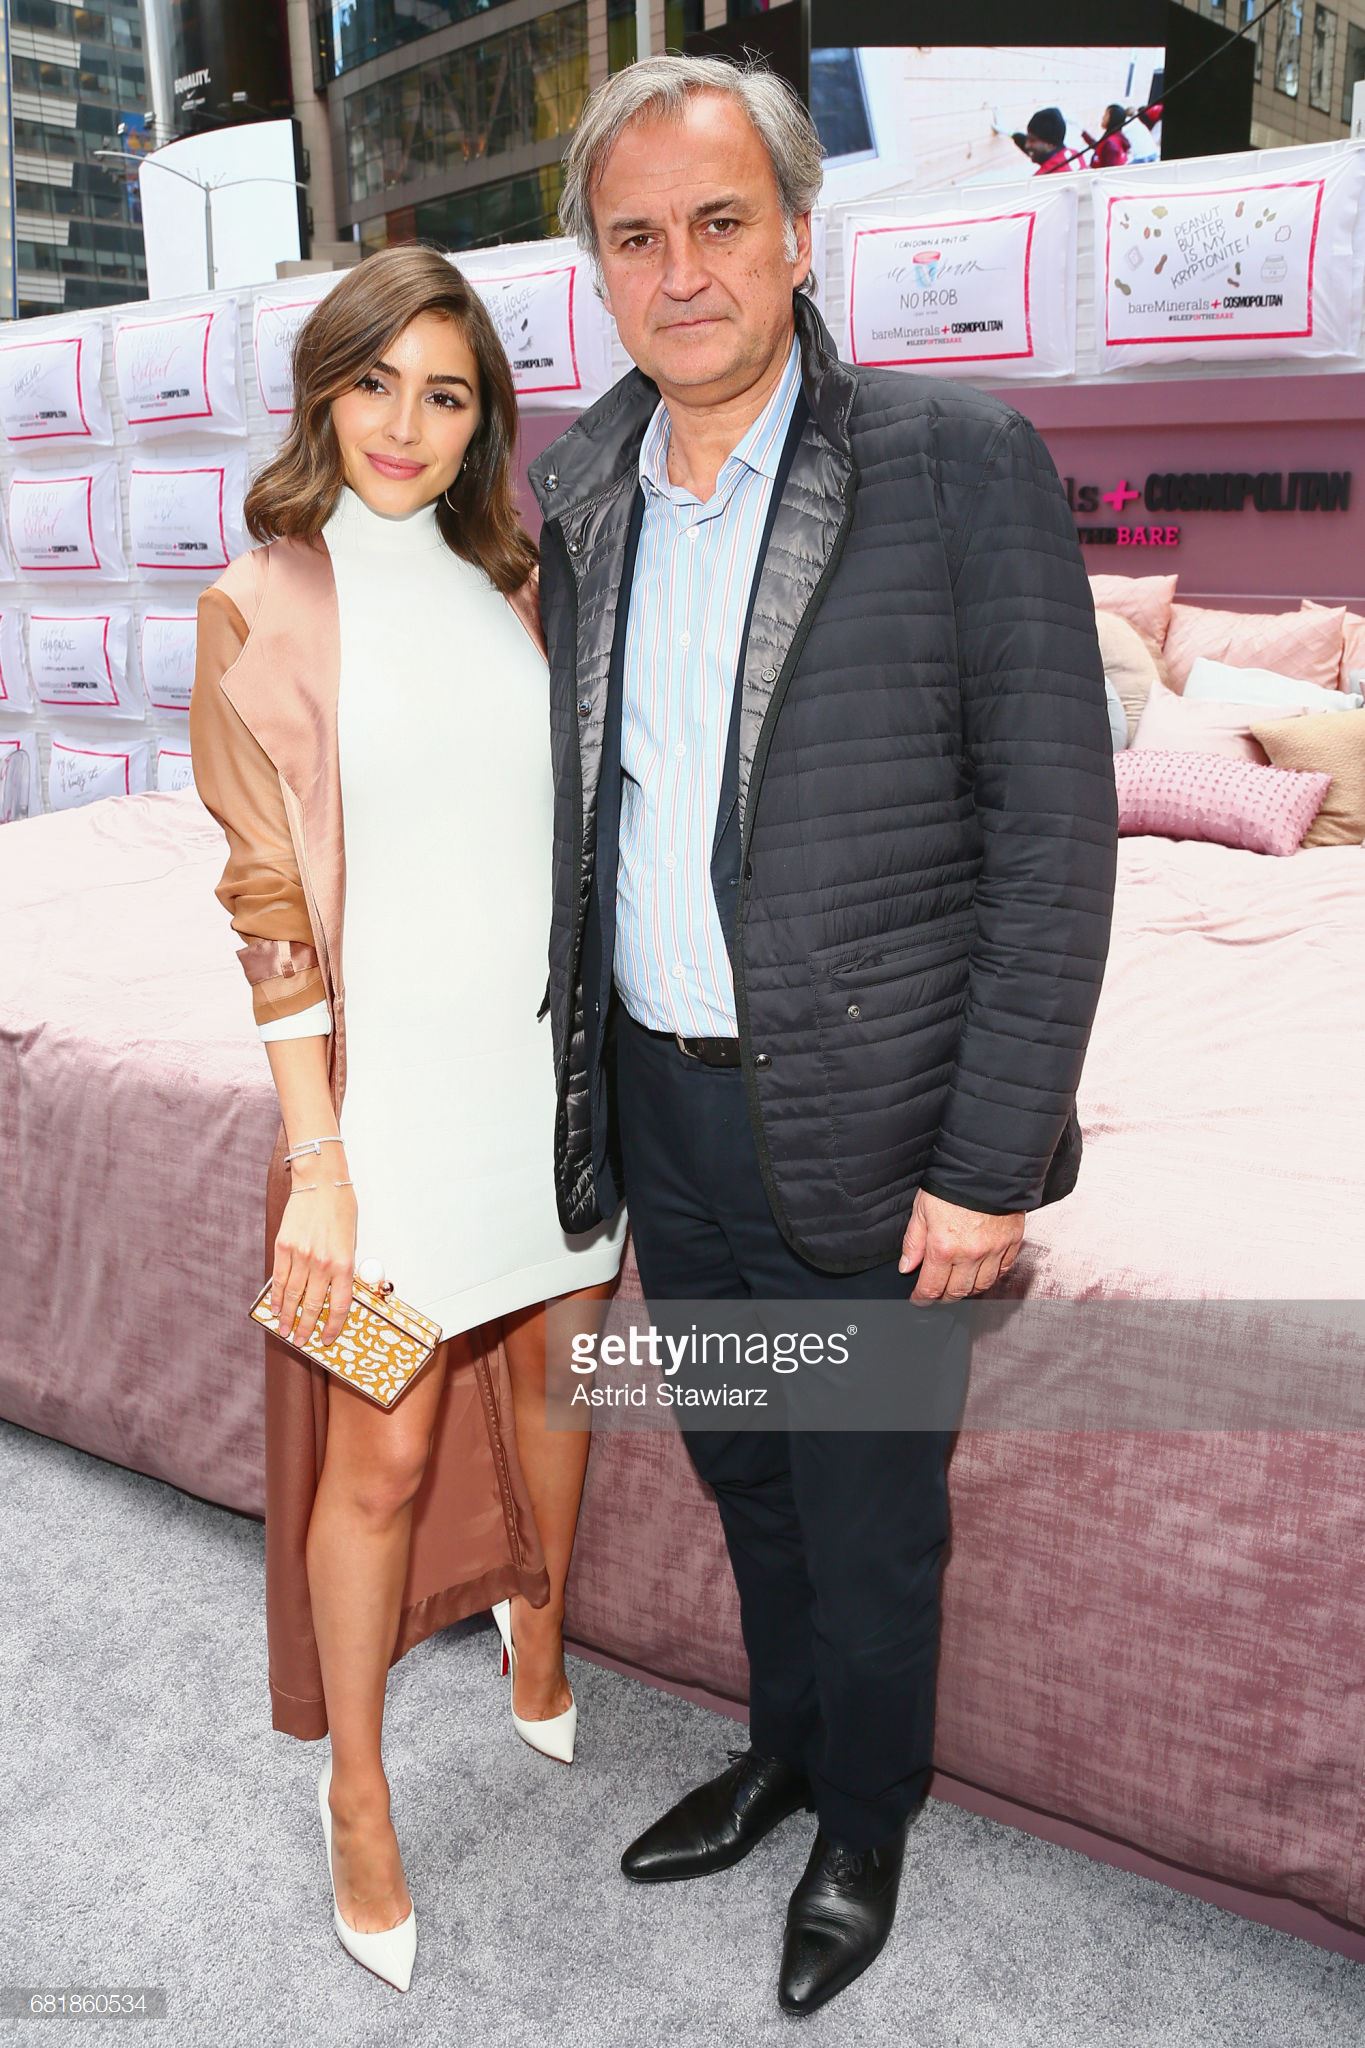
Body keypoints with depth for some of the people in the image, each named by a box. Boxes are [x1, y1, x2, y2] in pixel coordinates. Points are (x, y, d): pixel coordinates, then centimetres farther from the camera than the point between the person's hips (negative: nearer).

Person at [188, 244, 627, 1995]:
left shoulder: (509, 593, 9)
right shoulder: (265, 605, -5)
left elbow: (574, 829, 13)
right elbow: (268, 897, -9)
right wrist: (316, 1158, -13)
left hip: (553, 1060, 5)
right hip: (394, 1080, -5)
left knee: (552, 1376, 18)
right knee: (382, 1452, 4)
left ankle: (538, 1666, 44)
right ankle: (356, 1796, 26)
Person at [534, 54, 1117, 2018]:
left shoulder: (960, 460, -11)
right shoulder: (576, 489, 6)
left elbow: (1055, 827, -13)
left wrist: (989, 1162, -15)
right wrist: (578, 1073, 10)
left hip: (856, 1121, -5)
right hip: (655, 1102, 5)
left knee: (870, 1521, 14)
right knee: (745, 1480, 23)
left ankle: (865, 1821, 42)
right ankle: (782, 1746, 50)